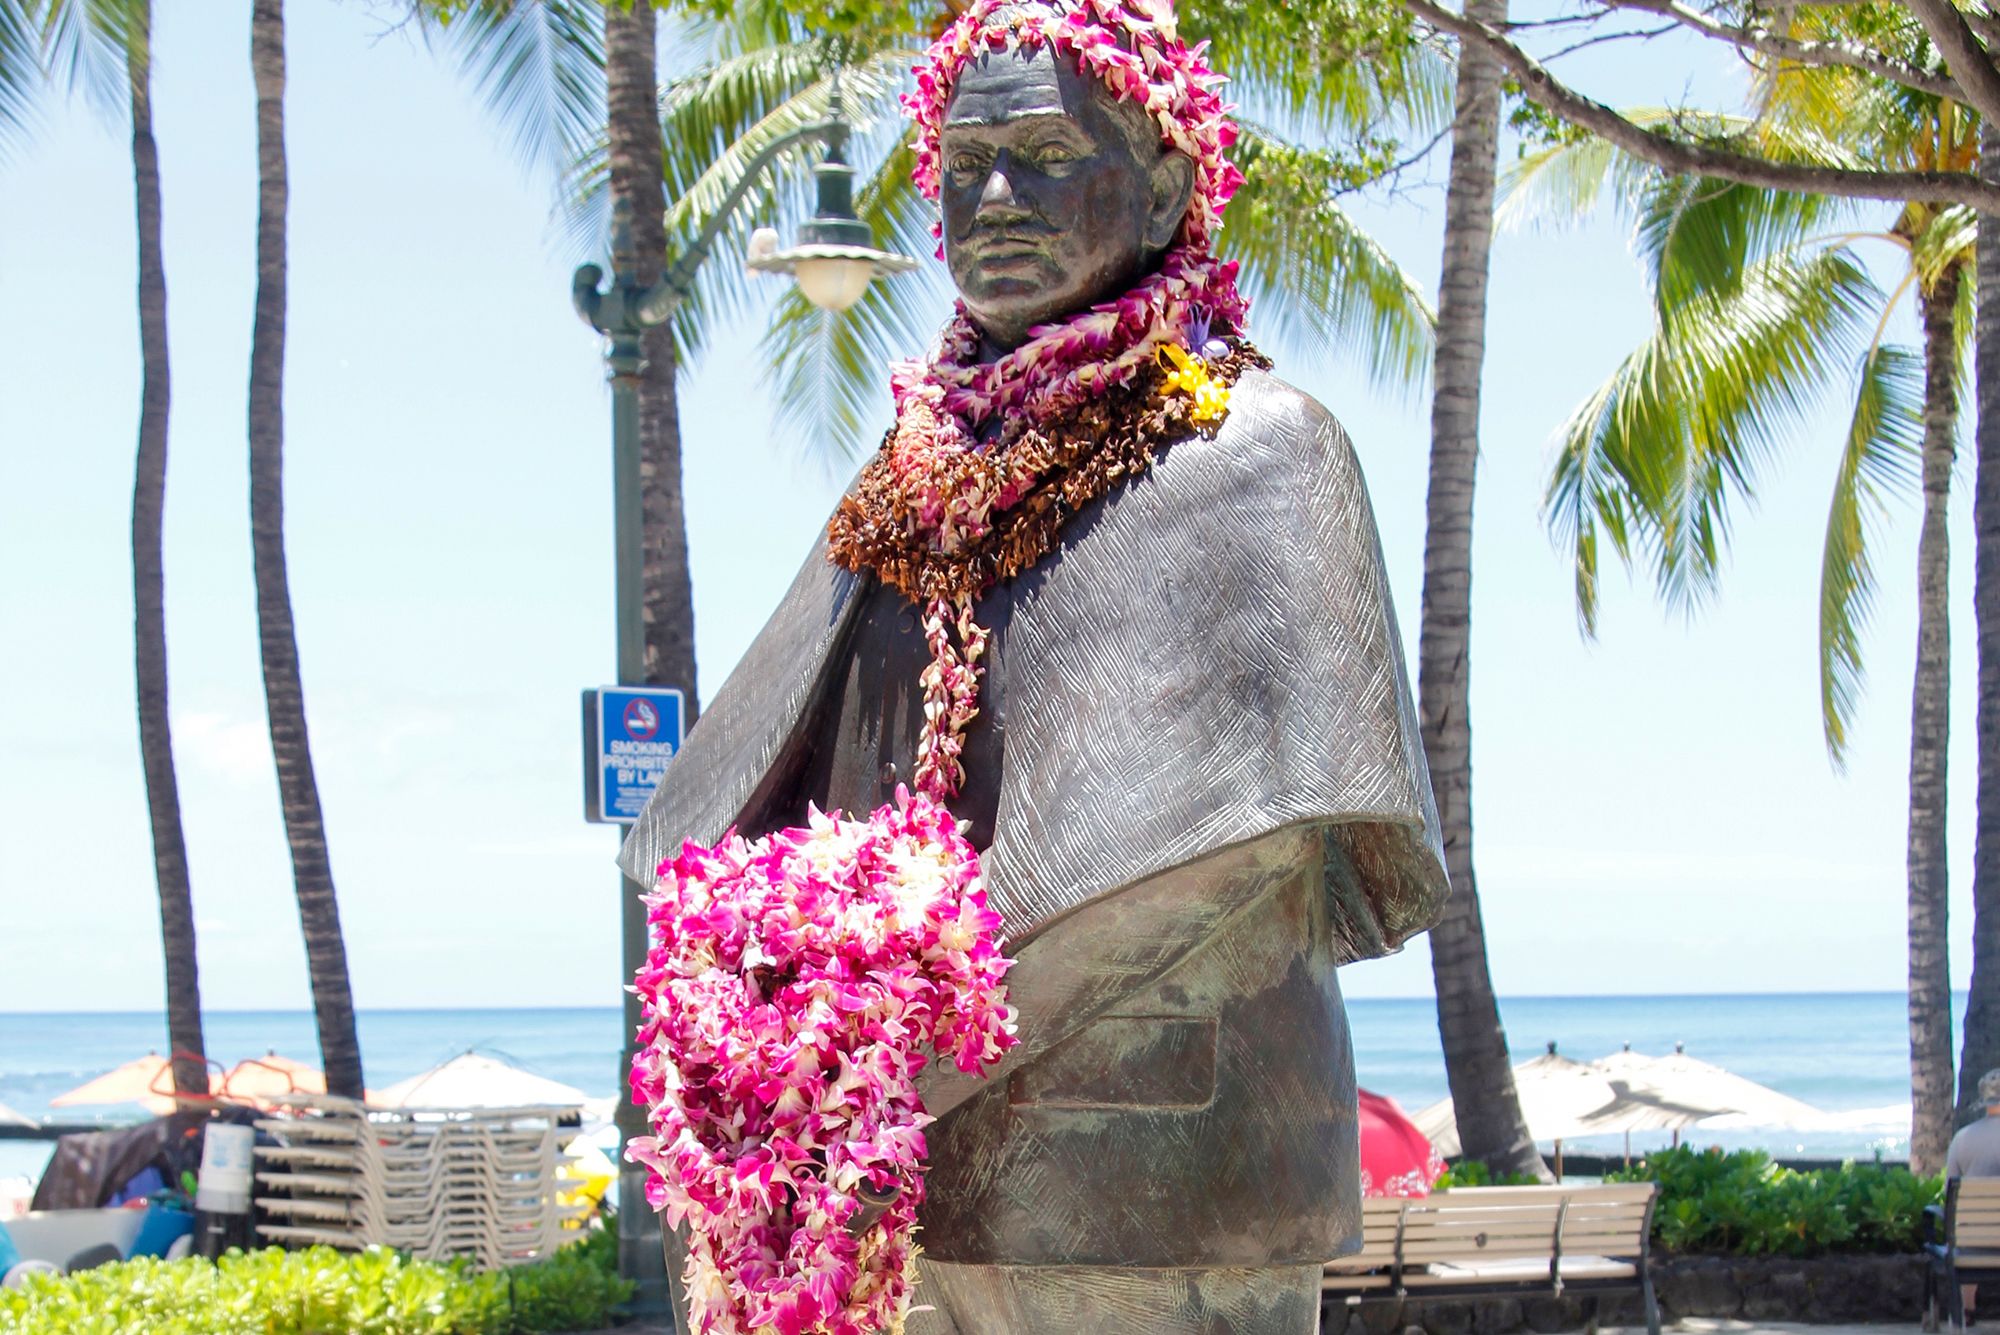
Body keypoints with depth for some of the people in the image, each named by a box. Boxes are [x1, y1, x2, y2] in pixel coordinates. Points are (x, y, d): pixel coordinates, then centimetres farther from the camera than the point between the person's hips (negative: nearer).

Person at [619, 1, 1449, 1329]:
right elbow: (772, 805, 18)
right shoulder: (918, 477, 17)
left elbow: (1267, 829, -15)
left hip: (1149, 1180, -6)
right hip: (920, 1183, 6)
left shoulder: (1253, 447, -2)